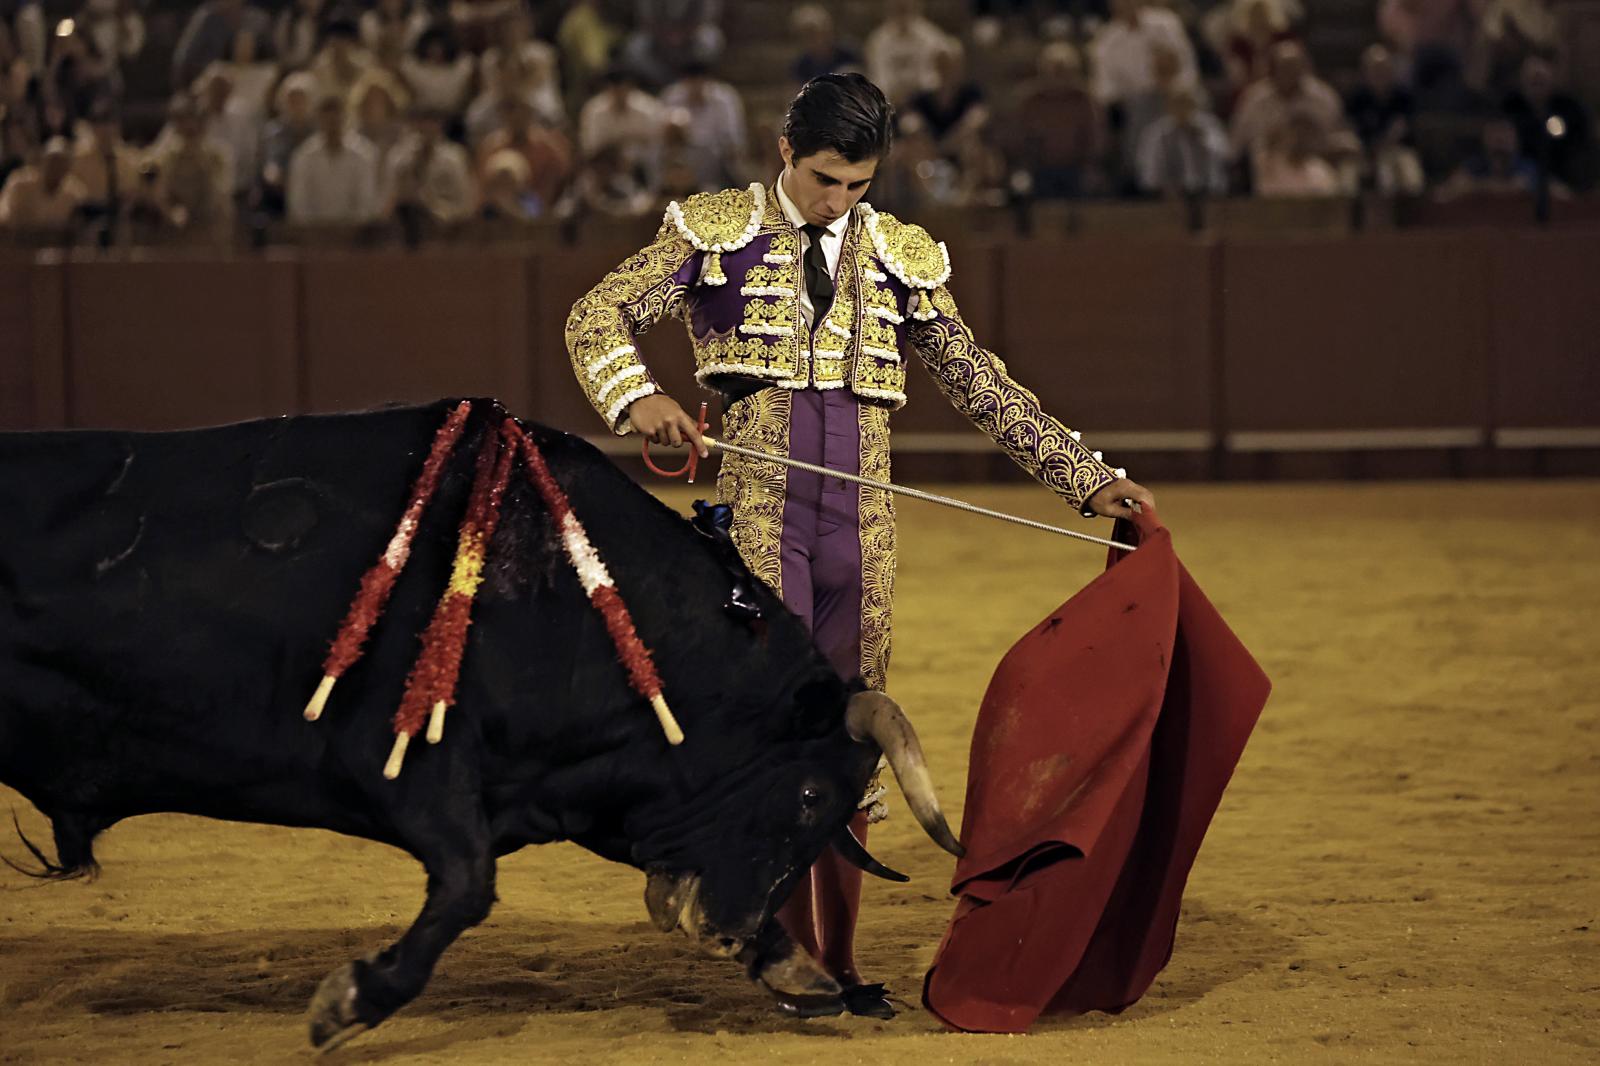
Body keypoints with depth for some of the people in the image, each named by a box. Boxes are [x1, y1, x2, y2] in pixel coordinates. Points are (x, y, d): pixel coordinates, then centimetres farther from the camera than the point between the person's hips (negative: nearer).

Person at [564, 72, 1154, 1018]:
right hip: (757, 500, -3)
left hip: (861, 512, 3)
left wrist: (1091, 477, 7)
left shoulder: (903, 258, 12)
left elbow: (982, 385, 13)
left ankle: (840, 959, 11)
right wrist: (637, 395, -18)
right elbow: (599, 315, 3)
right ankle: (798, 958, -4)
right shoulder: (717, 232, 5)